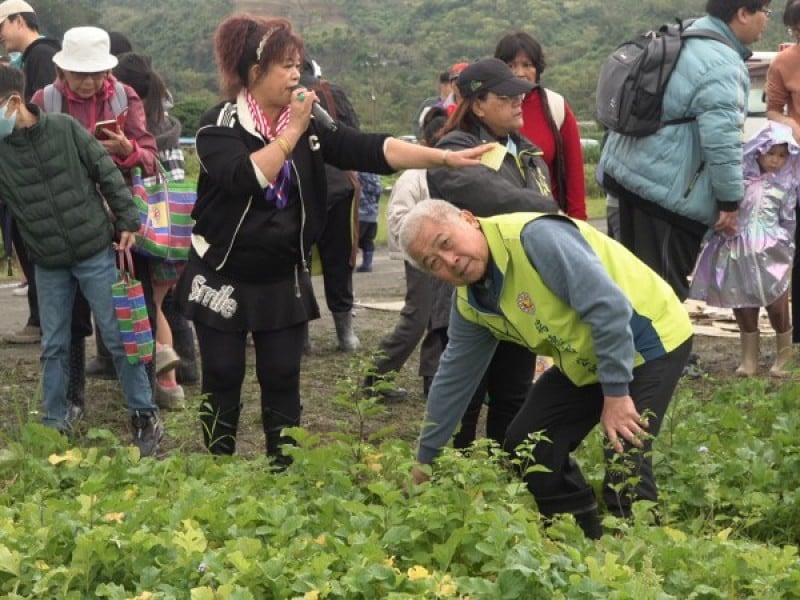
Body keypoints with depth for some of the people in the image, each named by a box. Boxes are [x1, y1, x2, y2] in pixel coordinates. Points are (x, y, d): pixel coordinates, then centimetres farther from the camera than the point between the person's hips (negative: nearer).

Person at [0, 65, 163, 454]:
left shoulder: (65, 129, -11)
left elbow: (107, 174, -4)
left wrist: (127, 221, -4)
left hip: (96, 252, -2)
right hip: (48, 264, 2)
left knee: (118, 338, 3)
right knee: (53, 346, 9)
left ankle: (144, 416, 14)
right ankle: (54, 425, 22)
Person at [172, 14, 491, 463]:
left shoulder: (310, 125, -1)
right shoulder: (220, 126, -12)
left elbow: (372, 150, -12)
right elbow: (247, 178, -30)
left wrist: (446, 158, -22)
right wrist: (292, 131, -24)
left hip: (284, 281, 3)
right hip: (224, 279, -3)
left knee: (282, 382, 5)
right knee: (222, 383, 4)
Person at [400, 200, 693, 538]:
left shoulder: (535, 237, -30)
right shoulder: (469, 304, -3)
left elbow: (609, 307, -33)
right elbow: (454, 378, 9)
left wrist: (615, 394, -30)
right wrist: (425, 460, 13)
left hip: (649, 341, -8)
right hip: (583, 360, 8)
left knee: (625, 461, -21)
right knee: (527, 446, 4)